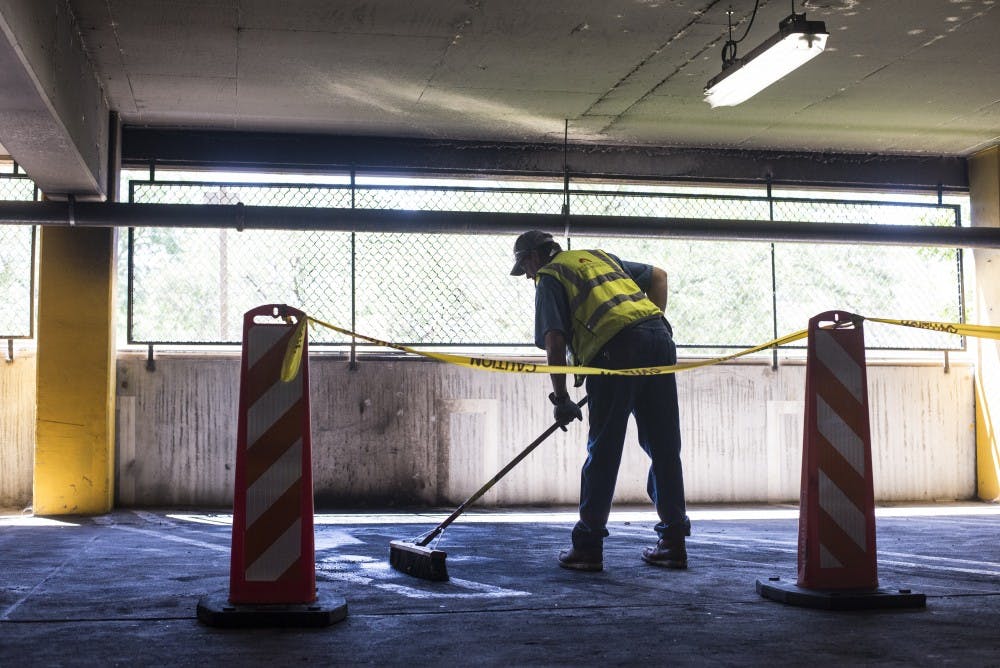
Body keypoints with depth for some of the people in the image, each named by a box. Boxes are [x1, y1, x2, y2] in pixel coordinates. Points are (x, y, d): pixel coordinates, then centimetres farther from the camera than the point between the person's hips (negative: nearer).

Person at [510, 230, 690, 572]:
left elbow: (554, 341, -1)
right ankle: (673, 542, 15)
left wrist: (561, 398, 3)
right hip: (659, 337, 6)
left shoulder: (550, 276, 11)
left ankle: (588, 546, 5)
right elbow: (658, 275, 27)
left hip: (616, 350, -6)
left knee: (603, 452, 0)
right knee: (665, 449, 10)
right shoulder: (601, 256, 30)